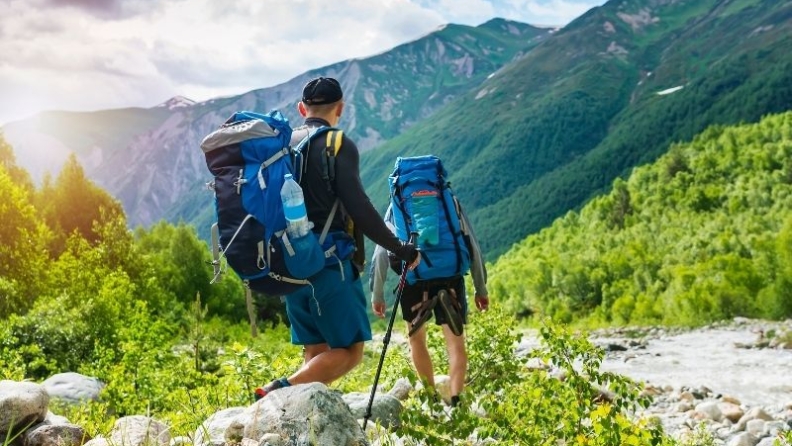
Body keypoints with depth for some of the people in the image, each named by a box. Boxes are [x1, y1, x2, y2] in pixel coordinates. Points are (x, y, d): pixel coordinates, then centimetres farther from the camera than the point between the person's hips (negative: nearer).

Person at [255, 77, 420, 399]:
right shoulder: (338, 145, -8)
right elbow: (358, 208, -16)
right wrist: (401, 250, -8)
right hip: (329, 262, -7)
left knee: (316, 353, 13)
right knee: (349, 352, -3)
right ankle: (280, 391, -20)